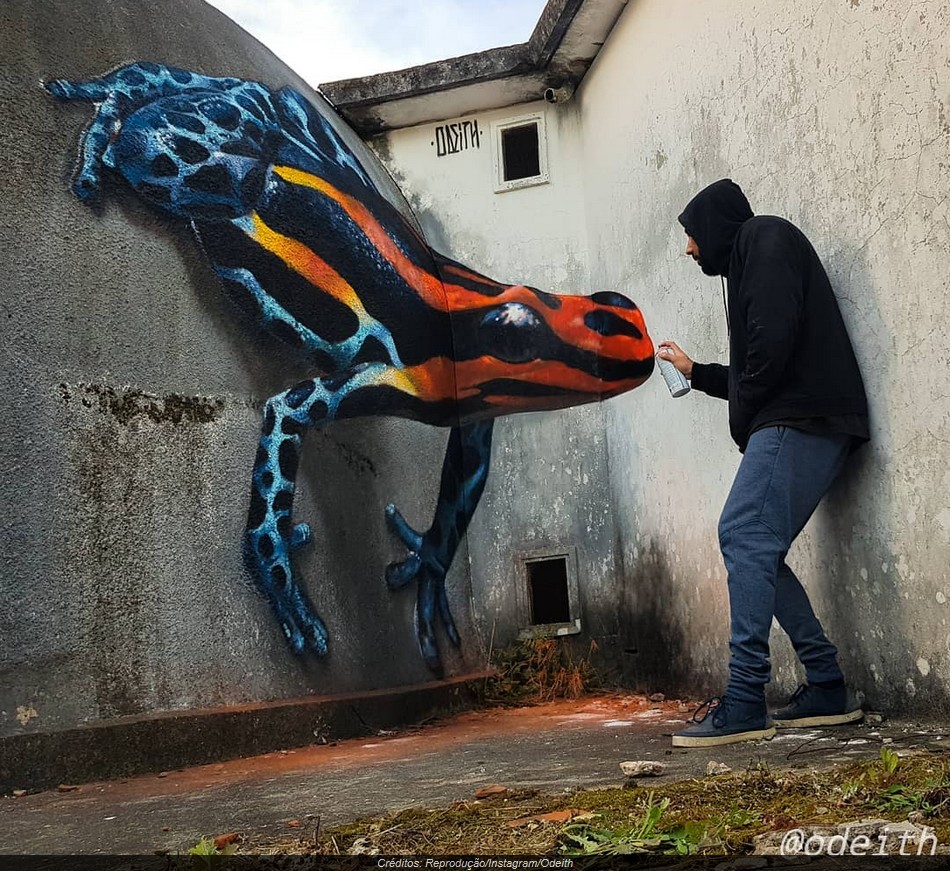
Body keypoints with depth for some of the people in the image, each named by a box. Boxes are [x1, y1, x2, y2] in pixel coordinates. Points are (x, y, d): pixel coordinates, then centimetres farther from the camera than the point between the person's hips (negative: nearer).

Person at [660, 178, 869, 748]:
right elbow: (750, 376, 31)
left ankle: (745, 704, -22)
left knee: (745, 538, -18)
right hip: (800, 424, 10)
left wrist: (745, 418, -7)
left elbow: (774, 336, -16)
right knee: (758, 550, 6)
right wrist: (695, 372, 43)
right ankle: (828, 690, 7)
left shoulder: (765, 236, 2)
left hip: (798, 421, -10)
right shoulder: (749, 260, 30)